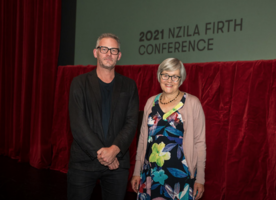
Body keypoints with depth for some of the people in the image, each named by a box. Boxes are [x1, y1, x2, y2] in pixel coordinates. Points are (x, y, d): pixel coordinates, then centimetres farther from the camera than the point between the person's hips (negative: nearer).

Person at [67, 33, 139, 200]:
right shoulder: (80, 83, 1)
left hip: (117, 163, 2)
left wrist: (114, 149, -14)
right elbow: (78, 124, -7)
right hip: (84, 161, -1)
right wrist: (100, 152, -12)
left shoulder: (129, 86, 7)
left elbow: (131, 122, 0)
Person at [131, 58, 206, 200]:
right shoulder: (151, 102, 6)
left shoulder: (192, 103, -5)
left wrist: (200, 179, -6)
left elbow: (199, 143, -5)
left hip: (180, 174, -3)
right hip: (150, 174, 4)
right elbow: (143, 138, 10)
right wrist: (137, 172, 10)